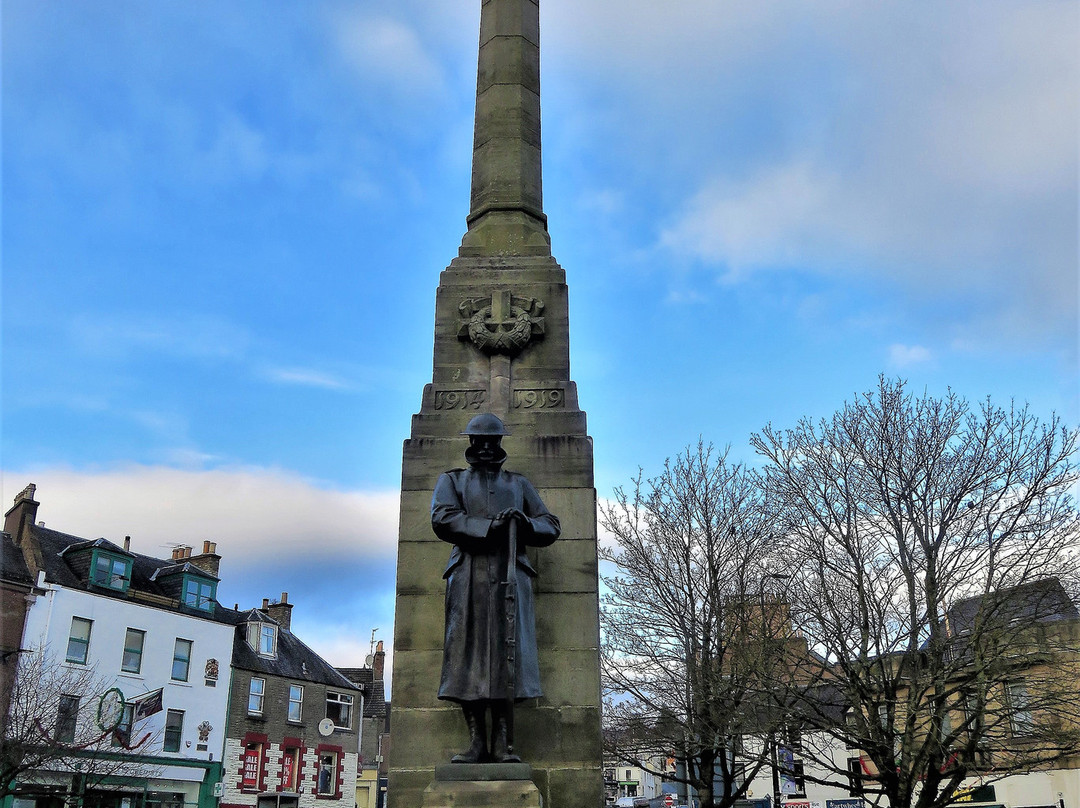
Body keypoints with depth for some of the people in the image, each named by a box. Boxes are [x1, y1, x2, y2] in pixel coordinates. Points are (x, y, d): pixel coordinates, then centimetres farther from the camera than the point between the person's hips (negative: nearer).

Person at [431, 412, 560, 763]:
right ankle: (476, 741, -3)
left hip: (510, 573, 1)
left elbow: (551, 526, 17)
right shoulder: (451, 479, 20)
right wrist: (490, 526, -10)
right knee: (468, 652, -7)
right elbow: (443, 519, -1)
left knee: (508, 651, -7)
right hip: (469, 573, -1)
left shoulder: (518, 483, 26)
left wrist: (525, 523, -5)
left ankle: (502, 741, -5)